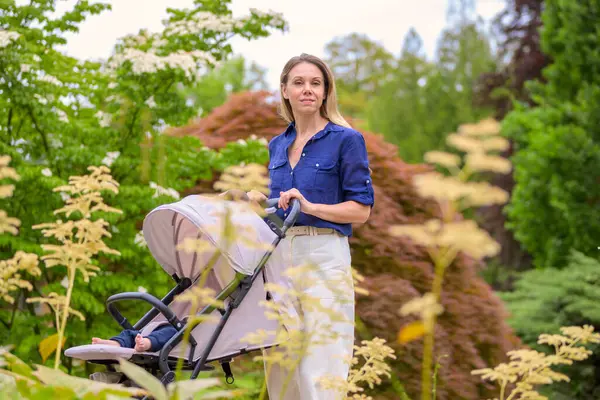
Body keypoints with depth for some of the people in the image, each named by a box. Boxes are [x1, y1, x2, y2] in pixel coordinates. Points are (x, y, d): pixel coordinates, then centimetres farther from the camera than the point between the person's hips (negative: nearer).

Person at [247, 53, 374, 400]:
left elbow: (361, 209, -6)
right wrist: (260, 200, 7)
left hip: (323, 256, -6)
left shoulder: (346, 140, -3)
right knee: (280, 366, 9)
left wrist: (311, 206, -16)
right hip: (278, 254, 6)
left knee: (320, 371, -8)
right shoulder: (277, 145, 16)